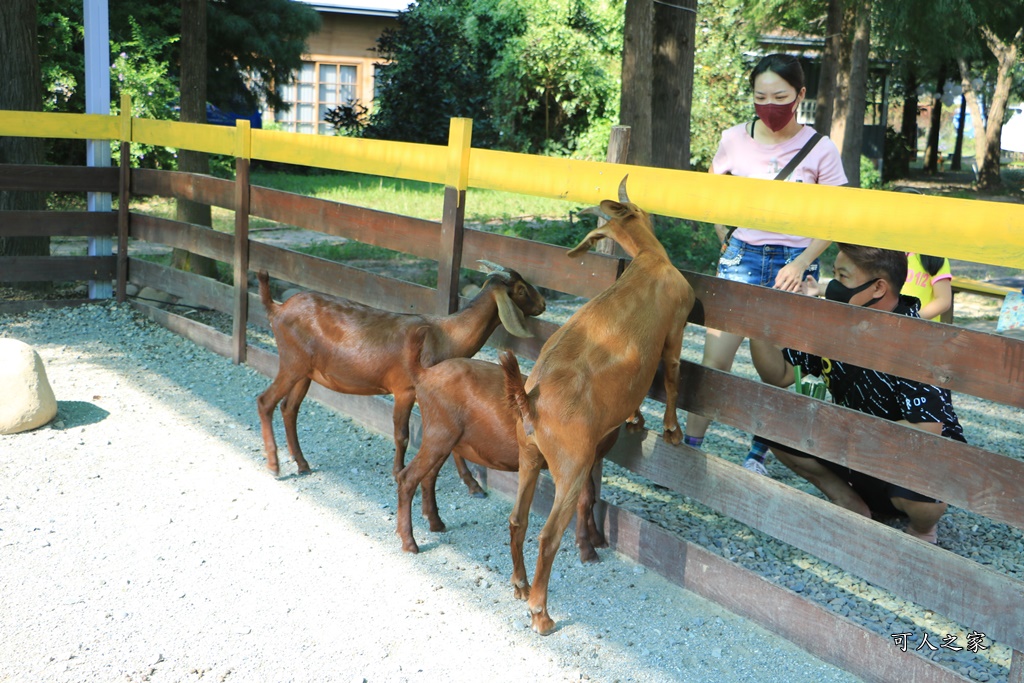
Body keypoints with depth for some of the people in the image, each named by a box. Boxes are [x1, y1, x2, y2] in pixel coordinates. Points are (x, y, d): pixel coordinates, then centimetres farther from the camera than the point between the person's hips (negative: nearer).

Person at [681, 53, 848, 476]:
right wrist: (726, 239, 9)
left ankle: (758, 455, 18)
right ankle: (688, 447, 4)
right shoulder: (734, 140, 0)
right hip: (742, 258, 1)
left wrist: (801, 263, -12)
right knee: (715, 359, -5)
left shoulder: (820, 150, -5)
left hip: (794, 264, -1)